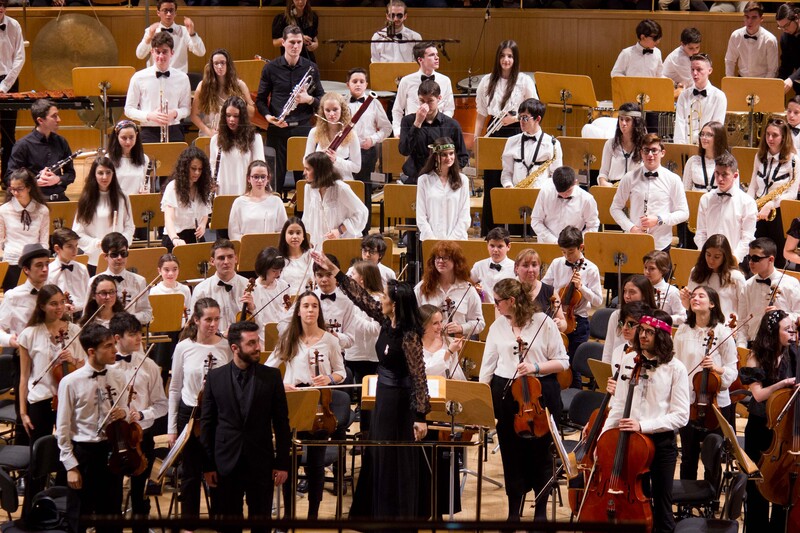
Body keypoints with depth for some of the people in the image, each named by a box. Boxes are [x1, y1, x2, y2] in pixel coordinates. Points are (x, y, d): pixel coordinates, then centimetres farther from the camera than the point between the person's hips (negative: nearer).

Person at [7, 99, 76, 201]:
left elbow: (70, 174, 18)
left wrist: (58, 179, -3)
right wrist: (36, 182, -16)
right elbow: (9, 177, -4)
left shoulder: (61, 142, 11)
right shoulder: (23, 145, -3)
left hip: (59, 199, 3)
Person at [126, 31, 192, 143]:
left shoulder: (182, 78, 5)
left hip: (174, 133, 1)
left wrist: (175, 113, -10)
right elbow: (129, 110, 5)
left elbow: (186, 108, 13)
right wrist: (149, 116, -13)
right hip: (149, 133, -1)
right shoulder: (139, 77, 1)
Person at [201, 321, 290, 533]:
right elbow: (207, 423, 3)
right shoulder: (215, 377, 1)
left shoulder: (271, 376, 0)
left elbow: (282, 423, 2)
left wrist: (282, 463, -2)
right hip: (226, 465, 0)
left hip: (261, 464, 0)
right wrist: (208, 465, 0)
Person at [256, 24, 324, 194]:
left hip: (303, 128, 1)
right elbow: (260, 99, 8)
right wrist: (267, 115, -11)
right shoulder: (271, 68, 3)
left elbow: (322, 100, 9)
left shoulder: (310, 68, 5)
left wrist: (309, 99, -12)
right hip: (277, 130, -1)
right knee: (275, 176, 1)